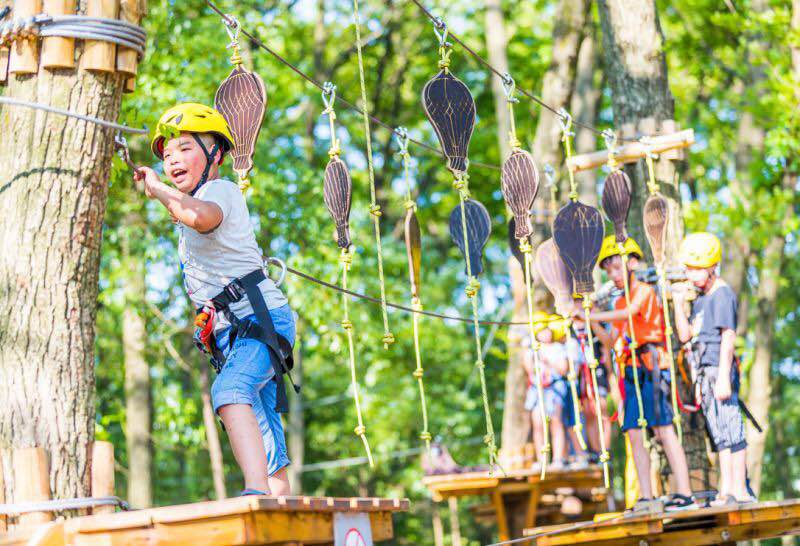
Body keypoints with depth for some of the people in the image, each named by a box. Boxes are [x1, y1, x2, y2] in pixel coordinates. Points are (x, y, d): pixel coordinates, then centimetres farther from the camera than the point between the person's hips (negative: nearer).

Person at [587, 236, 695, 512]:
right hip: (631, 373, 8)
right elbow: (611, 340, 21)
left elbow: (629, 312, -20)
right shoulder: (620, 303, 22)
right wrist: (591, 323, 7)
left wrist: (591, 315, -20)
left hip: (651, 367, -8)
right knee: (634, 435, 2)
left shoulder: (644, 291, -1)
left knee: (663, 430, -12)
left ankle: (684, 494, -13)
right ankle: (646, 497, 4)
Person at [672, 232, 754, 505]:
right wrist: (678, 303, 6)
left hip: (720, 369, -9)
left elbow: (728, 337, -15)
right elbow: (685, 335, 16)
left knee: (730, 428, -8)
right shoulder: (700, 299, 17)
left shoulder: (722, 293, -9)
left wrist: (723, 376, -21)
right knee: (719, 431, 11)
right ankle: (726, 490, 16)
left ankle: (740, 490, -6)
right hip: (705, 371, 9)